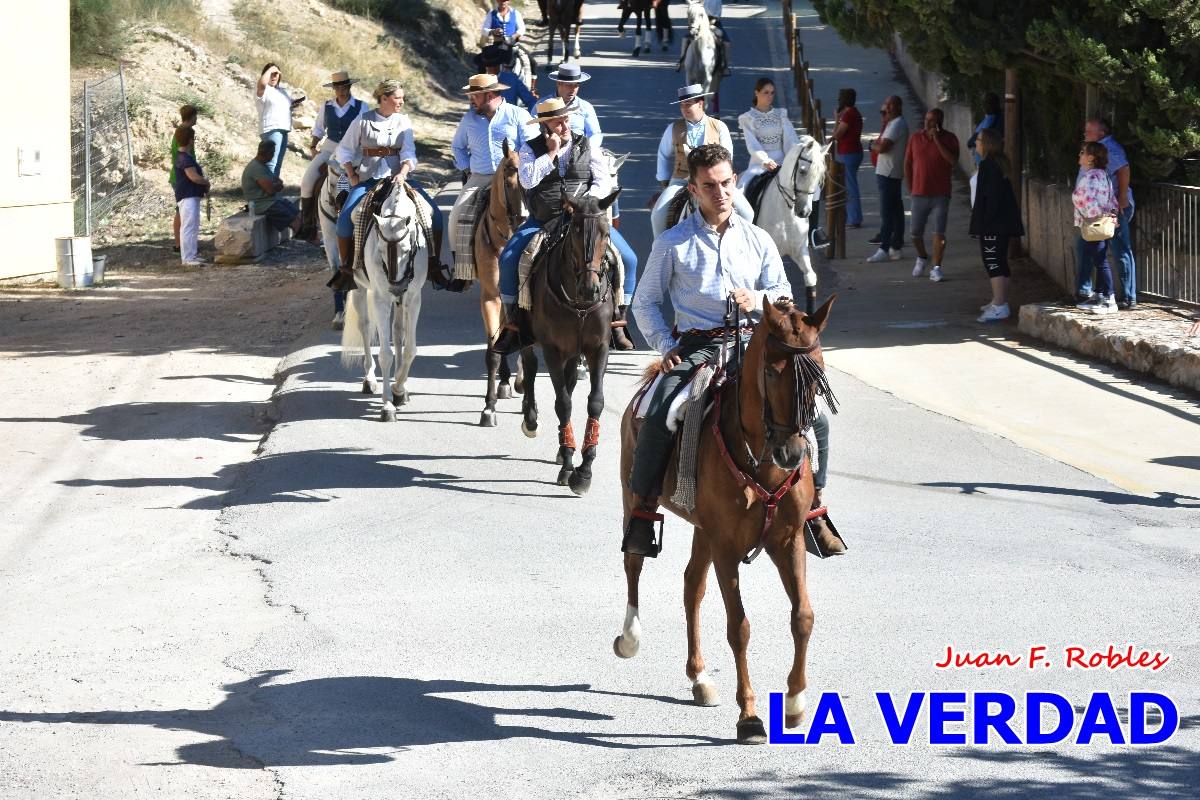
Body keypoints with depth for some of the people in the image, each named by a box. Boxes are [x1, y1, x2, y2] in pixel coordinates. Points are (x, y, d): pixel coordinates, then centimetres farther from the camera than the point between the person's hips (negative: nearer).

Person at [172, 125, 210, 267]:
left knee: (193, 227, 17)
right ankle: (187, 258, -9)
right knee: (188, 227, -9)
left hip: (192, 196, 11)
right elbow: (194, 177, -24)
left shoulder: (186, 157, 16)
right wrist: (207, 182, -7)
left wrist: (203, 182, 7)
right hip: (187, 197, -11)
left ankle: (192, 255, 23)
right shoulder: (185, 158, -17)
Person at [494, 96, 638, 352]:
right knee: (508, 260, -20)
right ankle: (513, 326, -7)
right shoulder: (531, 149, 0)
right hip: (541, 221, -1)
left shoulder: (586, 146, 3)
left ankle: (617, 322, -2)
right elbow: (527, 180, -17)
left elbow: (603, 180, -2)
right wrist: (551, 153, -17)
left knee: (628, 259, -14)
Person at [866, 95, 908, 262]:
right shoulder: (894, 123, 17)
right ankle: (896, 247, 18)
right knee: (895, 211, 13)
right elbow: (882, 142, 16)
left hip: (888, 174, -11)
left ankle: (884, 250, -10)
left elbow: (882, 147, -23)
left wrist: (873, 145, -2)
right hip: (889, 174, 11)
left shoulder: (897, 124, -17)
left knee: (886, 213, -10)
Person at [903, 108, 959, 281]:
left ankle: (936, 268, -4)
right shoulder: (915, 138, 4)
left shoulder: (949, 139, -3)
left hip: (940, 195, -3)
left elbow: (953, 160, -20)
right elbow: (907, 164, 13)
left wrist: (937, 139, -21)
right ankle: (922, 257, 33)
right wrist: (911, 188, 10)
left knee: (939, 232, -9)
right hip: (919, 194, 3)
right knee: (916, 234, 7)